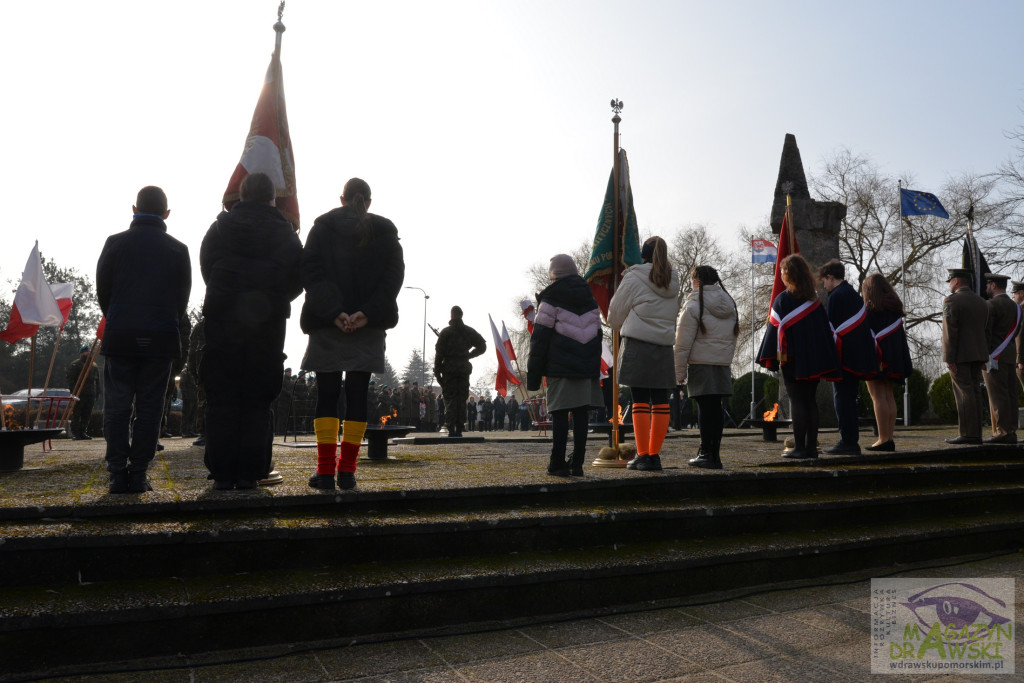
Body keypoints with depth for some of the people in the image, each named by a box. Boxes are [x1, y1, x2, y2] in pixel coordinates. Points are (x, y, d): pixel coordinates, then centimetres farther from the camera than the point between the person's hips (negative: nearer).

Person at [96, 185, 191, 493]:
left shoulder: (115, 243, 2)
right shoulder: (178, 249, 4)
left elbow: (102, 292, 8)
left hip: (120, 337, 0)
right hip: (161, 340, 0)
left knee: (116, 408, 7)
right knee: (149, 408, 4)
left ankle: (118, 474, 5)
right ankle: (138, 475, 4)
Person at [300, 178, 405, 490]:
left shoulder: (322, 227, 6)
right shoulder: (385, 231, 8)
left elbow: (310, 272, -6)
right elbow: (394, 275, -3)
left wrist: (333, 313, -12)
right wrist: (368, 313, -10)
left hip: (327, 325, 0)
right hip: (369, 327, 1)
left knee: (327, 395, 5)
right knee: (357, 395, 4)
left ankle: (326, 472, 2)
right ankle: (347, 471, 4)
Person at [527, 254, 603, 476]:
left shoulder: (551, 299, -3)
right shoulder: (591, 301, 16)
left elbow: (540, 338, -6)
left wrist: (533, 373, -2)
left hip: (560, 367, -5)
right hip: (587, 367, 5)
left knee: (560, 415, -2)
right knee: (580, 415, 6)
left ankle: (558, 464, 0)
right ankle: (577, 464, 8)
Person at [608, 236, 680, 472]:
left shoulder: (634, 278, -4)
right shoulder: (673, 282, 12)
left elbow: (615, 313, 3)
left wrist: (619, 328, 23)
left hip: (637, 346, -5)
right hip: (664, 348, 5)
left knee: (640, 401, -3)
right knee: (660, 402, 7)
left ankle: (643, 455, -1)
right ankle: (654, 454, 11)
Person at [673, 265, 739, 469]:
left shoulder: (693, 305, -8)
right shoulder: (730, 305, 15)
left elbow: (683, 343, -10)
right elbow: (733, 338, 18)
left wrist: (679, 371, -6)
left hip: (701, 364, -6)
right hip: (724, 364, 6)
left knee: (705, 408, -3)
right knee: (716, 408, 9)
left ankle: (707, 454, 0)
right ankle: (714, 454, 14)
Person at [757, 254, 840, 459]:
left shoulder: (782, 299, -9)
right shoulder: (814, 299, 8)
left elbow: (775, 328, -10)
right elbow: (825, 327, 10)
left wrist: (771, 357, -5)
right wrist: (823, 360, 15)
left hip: (792, 358, -5)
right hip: (814, 358, 6)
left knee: (797, 402, -2)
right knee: (810, 400, 11)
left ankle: (799, 447, -1)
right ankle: (811, 447, 13)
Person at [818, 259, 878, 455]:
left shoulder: (836, 297, -11)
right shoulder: (855, 295, 16)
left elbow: (831, 329, -15)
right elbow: (862, 326, 20)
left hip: (844, 356, -9)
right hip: (859, 356, 9)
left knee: (842, 398, -5)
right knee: (849, 399, 13)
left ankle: (847, 442, -4)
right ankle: (852, 442, 17)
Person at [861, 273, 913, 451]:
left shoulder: (871, 308, -9)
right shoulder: (895, 306, 12)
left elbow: (869, 334, -13)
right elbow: (901, 335, 13)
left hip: (876, 355, -7)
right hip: (893, 358, 7)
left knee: (878, 397, -6)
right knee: (888, 396, 10)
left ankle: (883, 439, -8)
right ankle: (889, 437, 11)